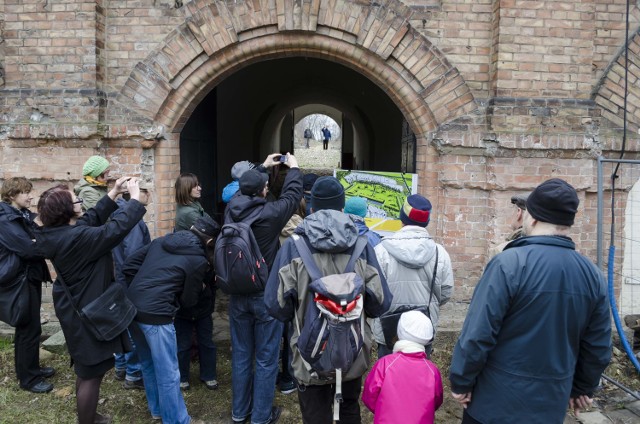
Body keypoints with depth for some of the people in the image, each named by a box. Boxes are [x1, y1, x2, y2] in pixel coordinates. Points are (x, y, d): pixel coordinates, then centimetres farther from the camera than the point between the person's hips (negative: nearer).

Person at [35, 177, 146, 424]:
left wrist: (113, 194, 8)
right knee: (92, 373, 4)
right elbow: (116, 229, -29)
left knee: (85, 368, 26)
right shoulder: (76, 237, -30)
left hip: (76, 309, 11)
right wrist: (134, 198, -18)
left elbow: (92, 219, 10)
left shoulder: (57, 234, 0)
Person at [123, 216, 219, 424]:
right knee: (168, 374, 6)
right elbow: (188, 300, 4)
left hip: (131, 308, 8)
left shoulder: (161, 240, 12)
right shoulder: (199, 261, -5)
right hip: (155, 315, -8)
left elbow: (128, 266, 12)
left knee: (148, 363, 24)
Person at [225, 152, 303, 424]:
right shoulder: (270, 213, -19)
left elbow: (244, 188, 17)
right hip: (265, 294, -5)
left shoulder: (232, 209, -4)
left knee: (241, 354, 18)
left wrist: (263, 167, 30)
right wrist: (293, 168, 16)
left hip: (237, 293, 6)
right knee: (266, 358, 8)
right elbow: (292, 195, -1)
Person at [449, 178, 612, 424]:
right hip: (552, 404, 5)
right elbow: (598, 347, 6)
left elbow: (477, 334, -21)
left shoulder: (509, 263, -22)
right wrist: (583, 388, 22)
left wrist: (461, 382, -7)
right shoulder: (593, 275, -4)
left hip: (497, 400, -5)